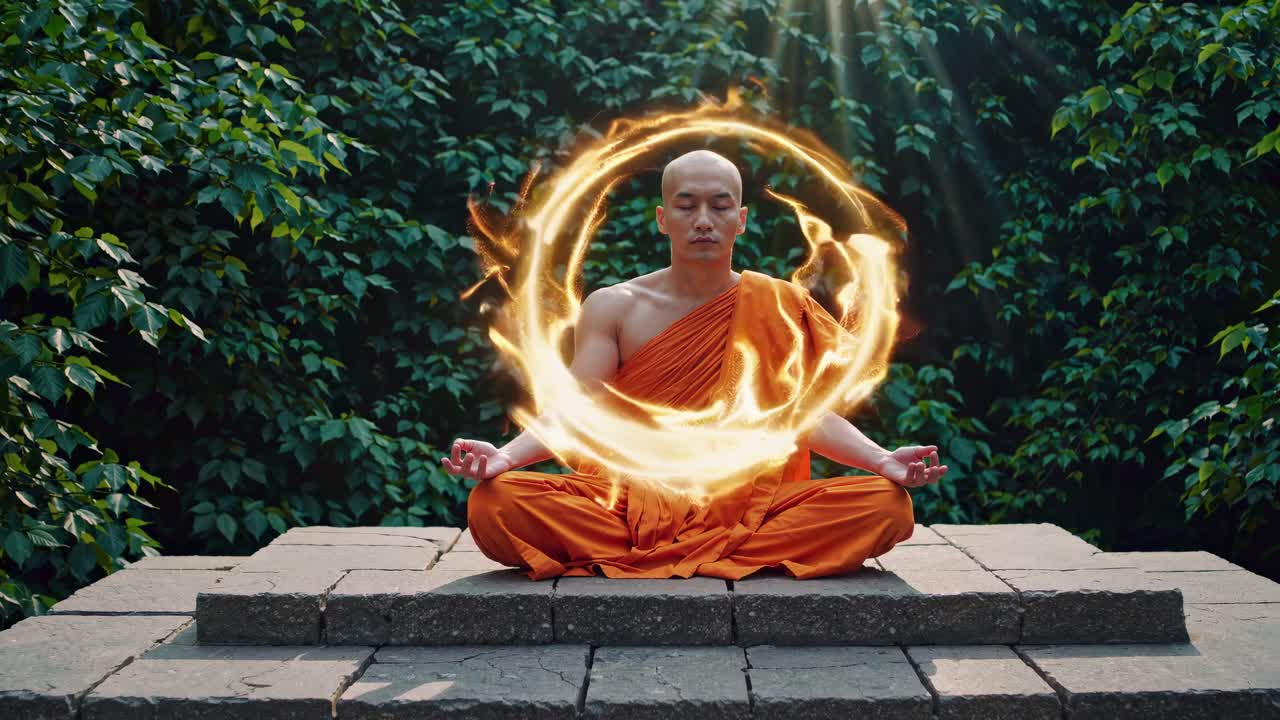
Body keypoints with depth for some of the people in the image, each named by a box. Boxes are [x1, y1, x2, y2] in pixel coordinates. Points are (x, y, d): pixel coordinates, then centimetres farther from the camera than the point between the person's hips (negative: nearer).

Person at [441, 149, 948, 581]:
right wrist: (506, 455, -20)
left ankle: (637, 561, -24)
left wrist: (883, 460, -16)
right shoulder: (612, 308, 8)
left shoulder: (778, 306, 8)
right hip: (631, 500, 0)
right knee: (494, 503, -28)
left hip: (747, 504, 1)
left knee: (886, 505, -25)